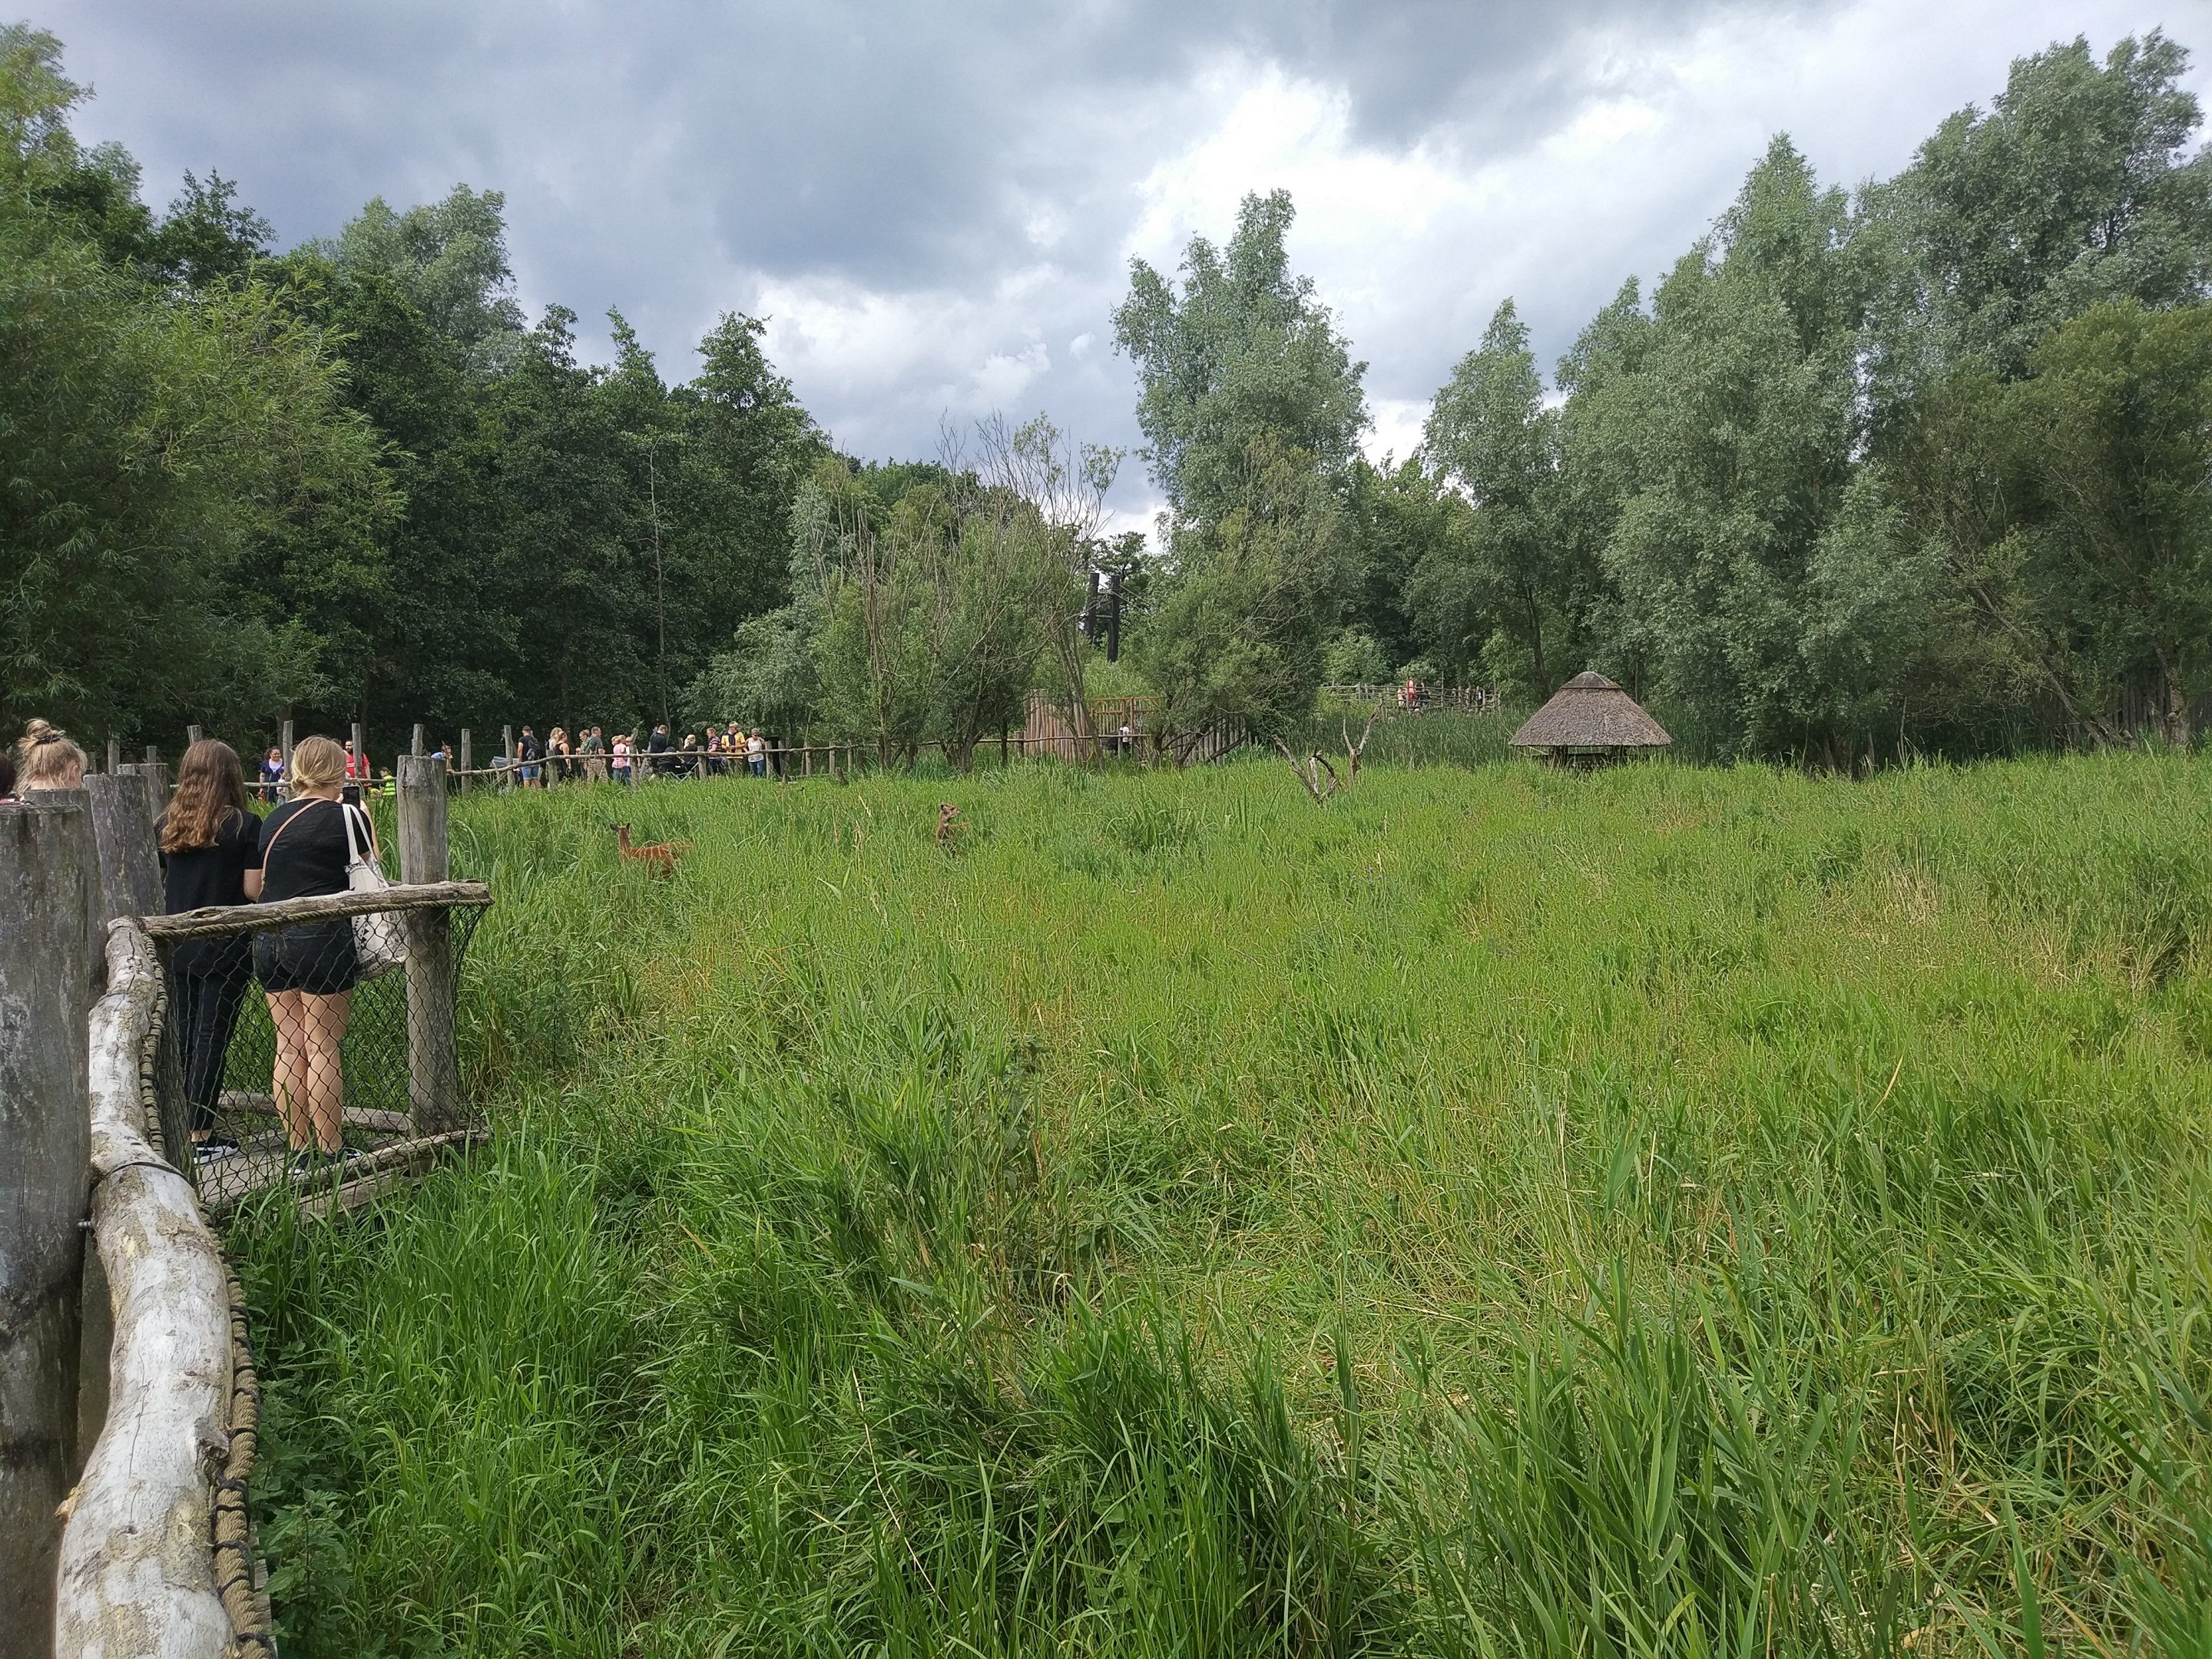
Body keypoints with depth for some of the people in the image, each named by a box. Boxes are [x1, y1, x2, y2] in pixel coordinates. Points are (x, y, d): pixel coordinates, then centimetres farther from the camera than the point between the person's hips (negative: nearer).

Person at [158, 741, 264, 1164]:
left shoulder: (166, 825, 4)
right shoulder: (245, 825, -11)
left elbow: (157, 885, 11)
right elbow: (254, 890, -13)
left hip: (176, 947, 5)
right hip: (225, 949, -5)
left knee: (180, 1035, 13)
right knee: (212, 1036, 0)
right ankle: (200, 1138, 3)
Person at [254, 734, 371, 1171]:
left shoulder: (272, 820, 12)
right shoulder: (346, 817, -5)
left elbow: (260, 885, 17)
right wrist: (365, 821, 17)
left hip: (269, 940, 6)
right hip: (322, 939, -6)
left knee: (289, 1047, 10)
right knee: (324, 1048, -1)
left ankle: (299, 1151, 15)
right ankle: (332, 1152, 5)